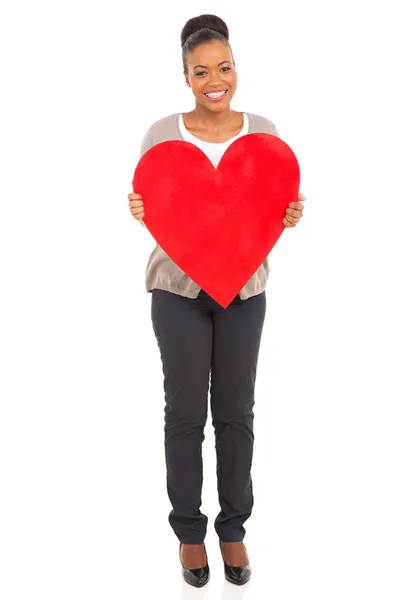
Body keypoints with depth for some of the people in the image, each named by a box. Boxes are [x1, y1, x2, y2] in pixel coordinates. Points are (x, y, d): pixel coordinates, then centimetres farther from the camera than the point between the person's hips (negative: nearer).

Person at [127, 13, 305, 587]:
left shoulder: (263, 132, 0)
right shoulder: (161, 134, -5)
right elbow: (151, 208, 1)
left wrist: (288, 216, -16)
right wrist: (141, 211, -21)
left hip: (243, 288, 2)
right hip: (179, 287, -1)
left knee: (235, 412, 8)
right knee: (185, 413, 5)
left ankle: (234, 526, 26)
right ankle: (189, 529, 23)